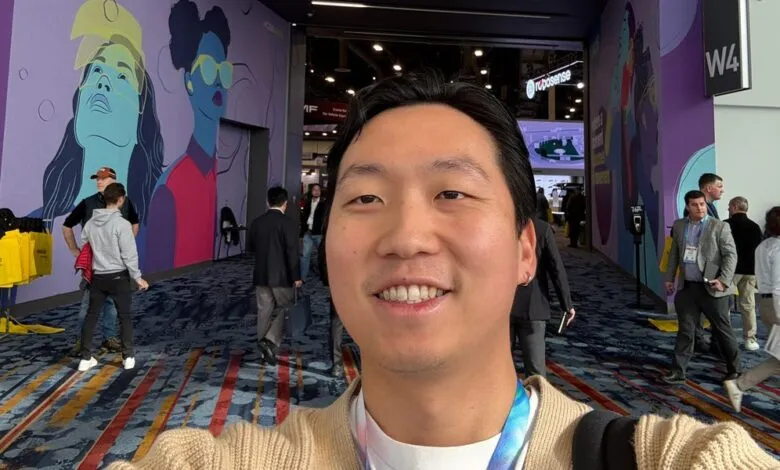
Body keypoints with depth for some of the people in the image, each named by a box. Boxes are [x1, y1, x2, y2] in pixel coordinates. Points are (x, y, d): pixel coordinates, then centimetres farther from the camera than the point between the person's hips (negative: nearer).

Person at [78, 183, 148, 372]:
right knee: (125, 316, 7)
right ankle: (128, 357, 12)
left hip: (98, 276, 5)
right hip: (118, 276, -5)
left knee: (91, 315, 13)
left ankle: (85, 358, 17)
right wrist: (137, 277, -8)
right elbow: (129, 255, -16)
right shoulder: (122, 223, -16)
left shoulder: (91, 222, 3)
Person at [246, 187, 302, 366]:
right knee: (283, 309, 9)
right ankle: (270, 341, -6)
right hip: (282, 276, -5)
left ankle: (265, 347, 19)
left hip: (261, 275, 5)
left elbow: (250, 247, 13)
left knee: (264, 311, 12)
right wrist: (296, 276, -11)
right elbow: (292, 252, -16)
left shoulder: (256, 222, 3)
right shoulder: (288, 223, -13)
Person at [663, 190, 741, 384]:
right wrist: (670, 278, 12)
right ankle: (678, 371, 13)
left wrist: (724, 280, -18)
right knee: (685, 330, 8)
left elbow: (731, 255, -8)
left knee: (722, 330, 9)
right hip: (687, 287, 4)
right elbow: (674, 254, 15)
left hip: (712, 288, -4)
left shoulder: (719, 227, -5)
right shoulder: (679, 225, 8)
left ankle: (734, 369, 28)